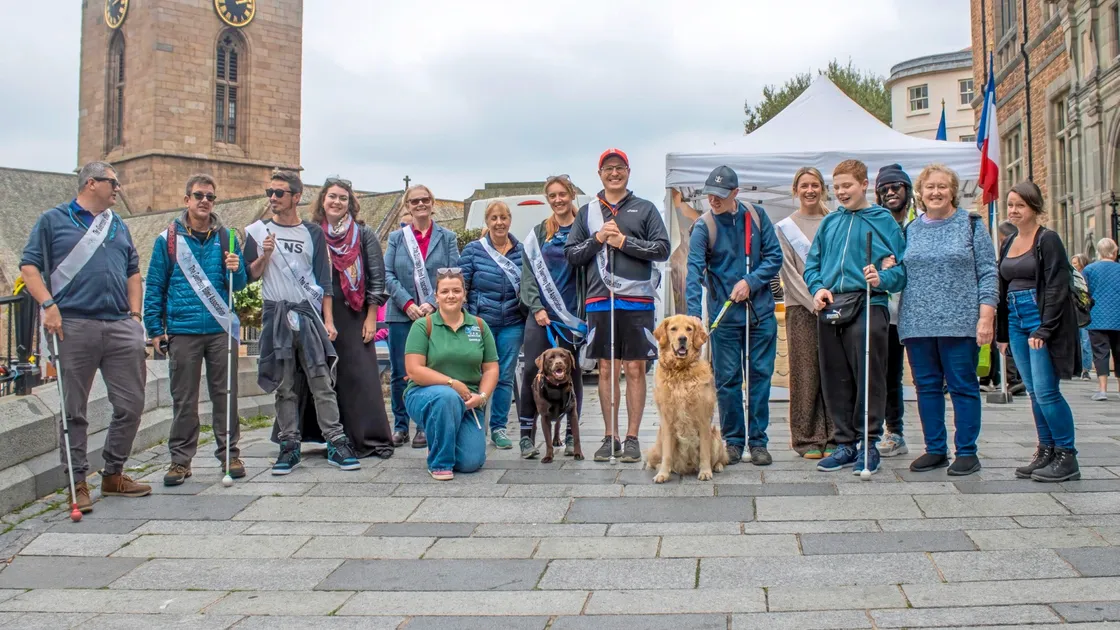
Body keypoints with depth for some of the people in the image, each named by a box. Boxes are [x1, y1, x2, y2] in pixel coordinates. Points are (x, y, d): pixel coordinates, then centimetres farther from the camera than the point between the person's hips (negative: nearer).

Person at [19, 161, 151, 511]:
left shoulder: (119, 227, 20)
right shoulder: (53, 220, 5)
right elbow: (29, 267, -1)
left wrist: (135, 314, 10)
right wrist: (48, 305, -14)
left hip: (121, 327, 5)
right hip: (73, 327, -5)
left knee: (130, 404, 4)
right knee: (74, 410, 2)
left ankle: (113, 474, 20)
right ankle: (77, 482, 11)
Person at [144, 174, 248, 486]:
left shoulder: (226, 237, 9)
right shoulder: (168, 239, 4)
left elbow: (240, 285, 10)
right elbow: (154, 287, 4)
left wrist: (235, 270, -13)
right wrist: (155, 329, -1)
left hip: (222, 329, 1)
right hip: (183, 330, -1)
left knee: (225, 395, 6)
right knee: (184, 399, 5)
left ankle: (230, 453, 16)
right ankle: (181, 459, 14)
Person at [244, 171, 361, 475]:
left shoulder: (313, 233, 7)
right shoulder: (258, 231, 9)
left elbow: (324, 280, 6)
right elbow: (249, 276, 8)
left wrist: (328, 320, -2)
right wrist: (265, 256, -10)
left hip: (309, 313, -1)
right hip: (276, 315, 1)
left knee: (322, 381, -4)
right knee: (284, 386, 3)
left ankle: (336, 442, -2)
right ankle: (289, 446, 9)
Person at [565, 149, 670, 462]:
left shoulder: (645, 209, 7)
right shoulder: (587, 212, 13)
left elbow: (662, 249, -1)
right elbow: (571, 254, 10)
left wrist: (625, 242, -9)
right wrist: (597, 239, -6)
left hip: (637, 301, -2)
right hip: (599, 302, 2)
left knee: (635, 369, 1)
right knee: (606, 370, 7)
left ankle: (632, 437, 8)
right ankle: (610, 437, 15)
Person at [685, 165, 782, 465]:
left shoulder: (757, 215, 2)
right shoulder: (703, 227, -7)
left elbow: (774, 256, 3)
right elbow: (694, 272, -17)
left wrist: (750, 282, -13)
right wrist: (694, 316, -30)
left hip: (761, 311, 2)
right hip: (724, 315, -2)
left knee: (760, 375, 5)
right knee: (727, 379, 3)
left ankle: (758, 441, 15)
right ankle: (733, 441, 15)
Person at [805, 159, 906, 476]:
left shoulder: (884, 220, 3)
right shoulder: (829, 222, 16)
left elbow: (902, 267, -4)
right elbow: (812, 263, 18)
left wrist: (882, 279, -23)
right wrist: (817, 288, 0)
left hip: (867, 307, -5)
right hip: (829, 309, 5)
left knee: (869, 378, -3)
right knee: (835, 381, 8)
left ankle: (869, 444, 7)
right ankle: (846, 443, 19)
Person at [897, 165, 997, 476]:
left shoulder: (970, 224, 3)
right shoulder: (911, 229, 13)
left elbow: (987, 273, -1)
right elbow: (903, 274, 16)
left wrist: (986, 317, -10)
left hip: (959, 322, -4)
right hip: (917, 323, 4)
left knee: (963, 386, 2)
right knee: (927, 387, 8)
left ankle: (966, 452, 10)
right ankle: (935, 449, 18)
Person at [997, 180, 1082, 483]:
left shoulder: (1047, 240, -7)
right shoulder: (1008, 244, 15)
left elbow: (1057, 287, -13)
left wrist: (1044, 329, -19)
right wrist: (1002, 332, 17)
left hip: (1041, 320, -7)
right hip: (1016, 322, 7)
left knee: (1046, 392, -9)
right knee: (1034, 393, 9)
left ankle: (1067, 457, 0)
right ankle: (1046, 453, 16)